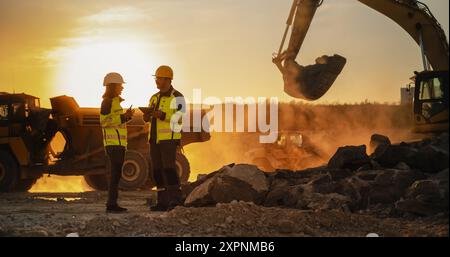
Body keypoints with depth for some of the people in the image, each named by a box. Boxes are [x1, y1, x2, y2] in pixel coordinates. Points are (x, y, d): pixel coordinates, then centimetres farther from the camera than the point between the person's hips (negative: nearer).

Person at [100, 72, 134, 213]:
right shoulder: (107, 102, -8)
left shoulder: (115, 102, 20)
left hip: (119, 143, 10)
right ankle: (111, 204, -13)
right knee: (116, 173, -12)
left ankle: (112, 204, 9)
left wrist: (126, 116, 8)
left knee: (116, 174, 8)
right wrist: (123, 117, -18)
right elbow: (105, 121, -16)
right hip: (113, 142, -10)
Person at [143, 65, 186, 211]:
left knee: (169, 168, -16)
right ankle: (163, 202, 8)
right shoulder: (154, 98, 16)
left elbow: (180, 119, -15)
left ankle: (176, 200, -13)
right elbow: (149, 118, 18)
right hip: (155, 138, 7)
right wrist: (147, 116, -7)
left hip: (169, 139, -7)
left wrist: (163, 115, -27)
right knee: (158, 170, 4)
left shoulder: (177, 97, -7)